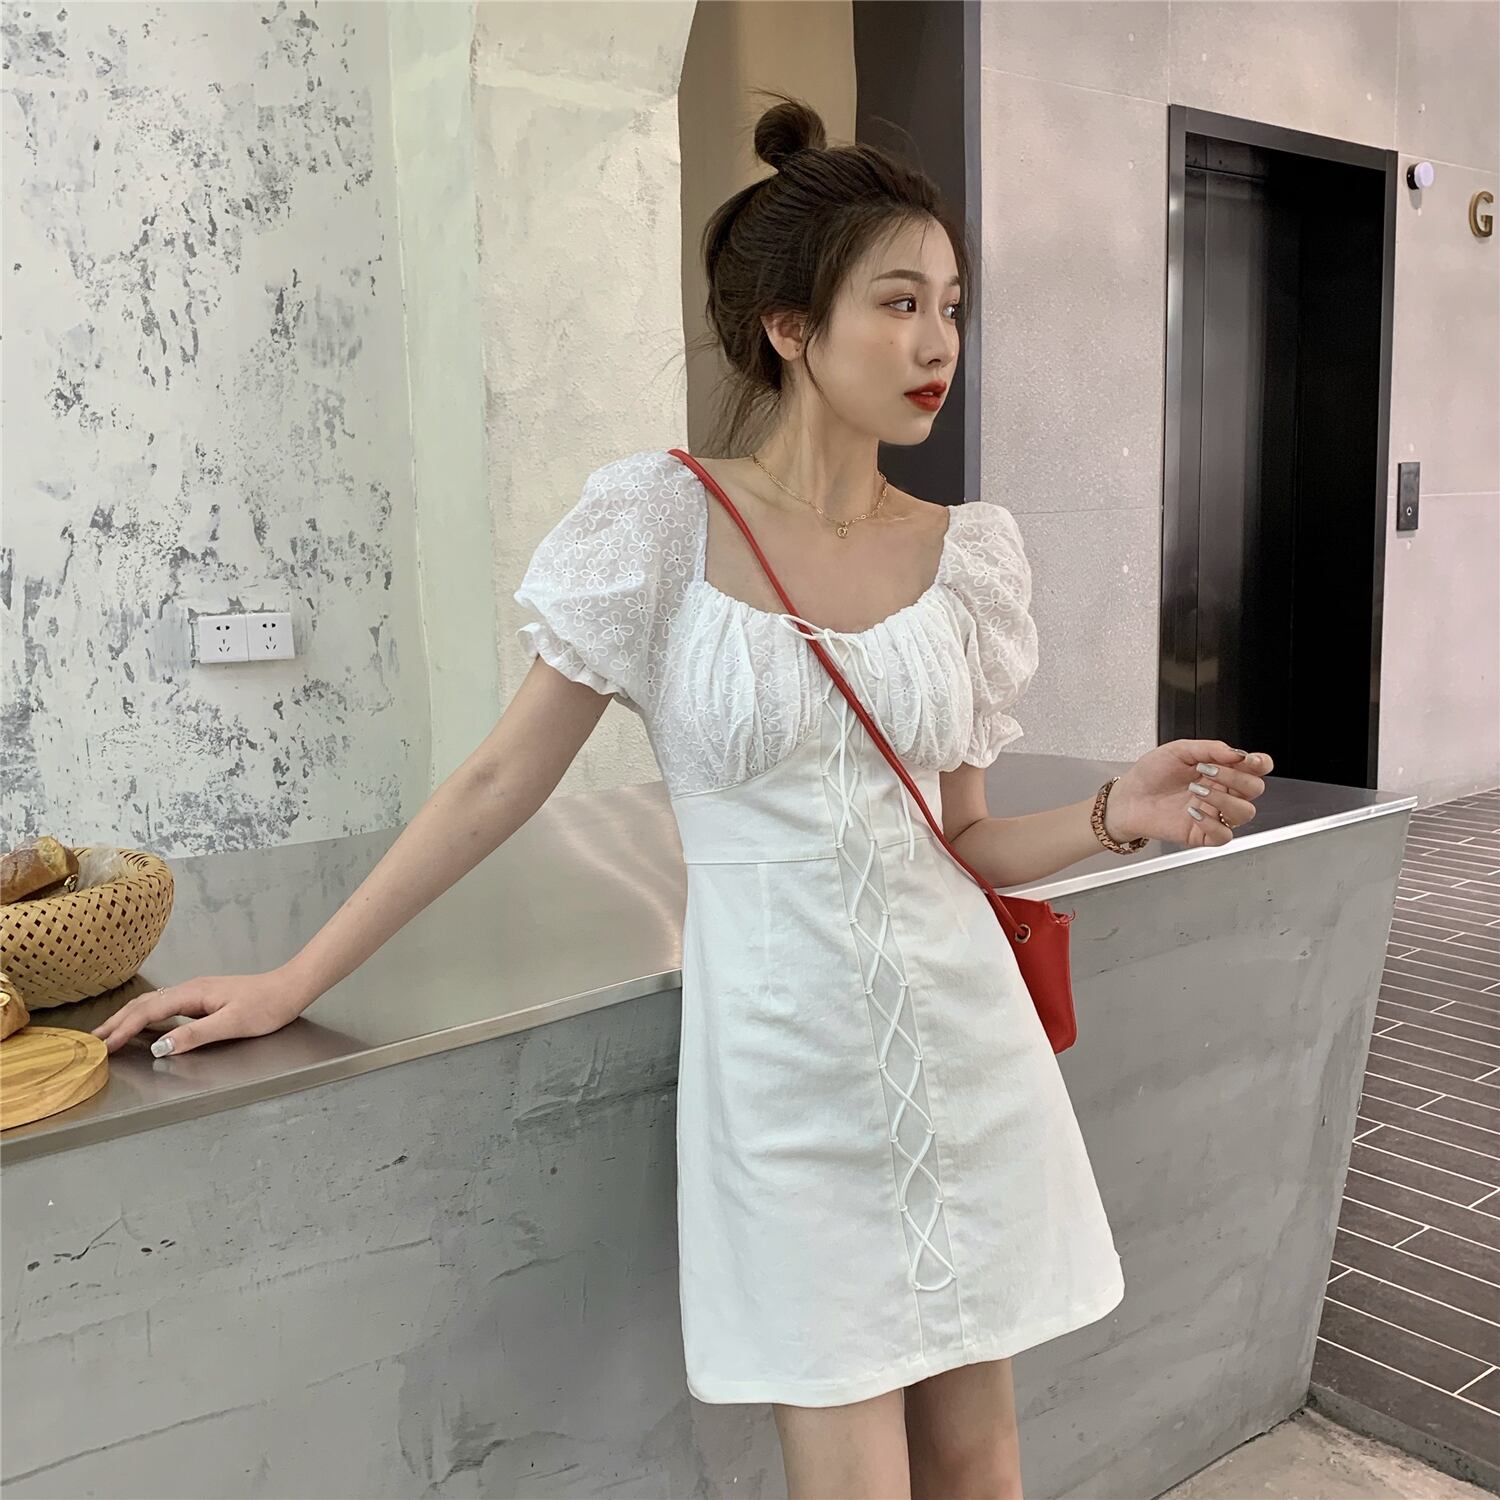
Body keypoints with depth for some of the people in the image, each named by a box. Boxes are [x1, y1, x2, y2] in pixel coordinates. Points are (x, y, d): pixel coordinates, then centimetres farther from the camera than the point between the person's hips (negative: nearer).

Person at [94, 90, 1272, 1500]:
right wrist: (290, 983, -1)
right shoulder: (661, 521, -9)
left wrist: (1115, 816, -9)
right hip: (783, 1063, -3)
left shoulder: (967, 552, 2)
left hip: (962, 1039, 4)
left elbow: (958, 839, 10)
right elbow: (501, 779, -3)